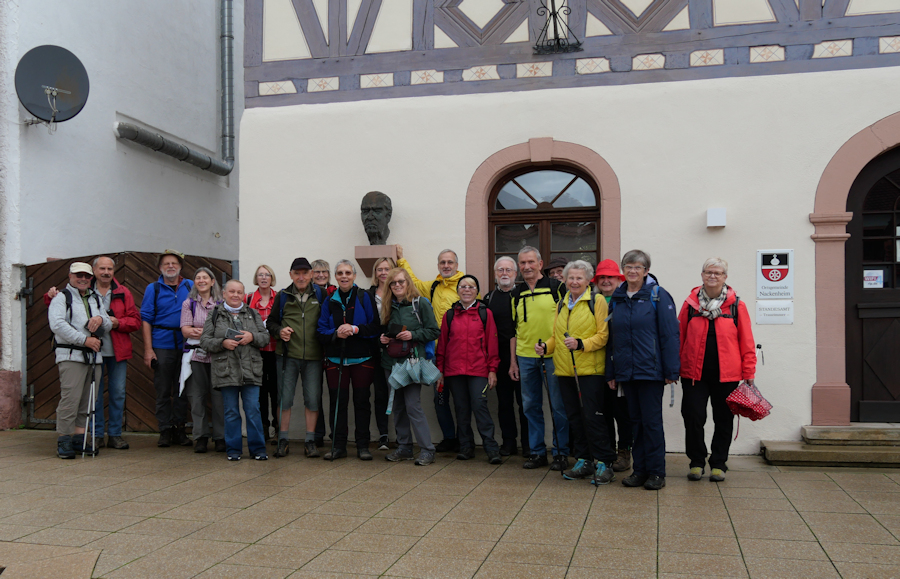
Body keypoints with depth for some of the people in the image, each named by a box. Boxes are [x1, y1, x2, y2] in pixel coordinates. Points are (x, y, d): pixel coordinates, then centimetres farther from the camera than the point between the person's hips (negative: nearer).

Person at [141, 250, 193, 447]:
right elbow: (146, 319, 1)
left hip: (185, 345, 1)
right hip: (162, 345, -1)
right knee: (163, 391, 2)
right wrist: (148, 349, -8)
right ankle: (165, 431, 10)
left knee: (182, 390, 6)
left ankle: (179, 429, 14)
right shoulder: (153, 289, 5)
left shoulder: (191, 287, 9)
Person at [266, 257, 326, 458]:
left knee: (313, 399, 3)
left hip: (313, 357, 0)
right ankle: (283, 440, 16)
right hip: (287, 355, 0)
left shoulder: (320, 295, 6)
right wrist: (279, 331, -7)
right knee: (284, 398, 4)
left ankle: (310, 441, 14)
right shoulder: (283, 296, 7)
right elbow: (270, 322, 13)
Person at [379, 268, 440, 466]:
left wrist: (413, 334, -17)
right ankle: (404, 447, 20)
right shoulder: (387, 306, 12)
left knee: (413, 405, -10)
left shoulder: (420, 303, -4)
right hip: (391, 361, 6)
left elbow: (435, 331, -5)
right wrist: (382, 338, 1)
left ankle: (427, 449, -2)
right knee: (397, 406, 10)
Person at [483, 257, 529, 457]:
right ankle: (509, 442, 18)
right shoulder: (489, 298, 11)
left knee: (524, 401, 1)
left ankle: (528, 443, 10)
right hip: (499, 356, 3)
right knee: (504, 401, 8)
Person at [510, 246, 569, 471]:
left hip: (552, 356, -4)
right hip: (525, 357, 4)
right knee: (531, 406, 9)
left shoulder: (556, 287, -1)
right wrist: (513, 361, 12)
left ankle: (561, 453, 12)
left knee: (558, 406, 1)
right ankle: (537, 452, 19)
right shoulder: (517, 293, 12)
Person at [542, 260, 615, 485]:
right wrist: (546, 346, 2)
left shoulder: (597, 301, -2)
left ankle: (604, 464, 2)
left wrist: (581, 344, -22)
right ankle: (583, 461, 21)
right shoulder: (561, 304, 16)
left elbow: (603, 335, -8)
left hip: (590, 370, -6)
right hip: (565, 370, 6)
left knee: (592, 416, -7)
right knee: (574, 417, 10)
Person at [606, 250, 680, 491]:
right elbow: (612, 337, 14)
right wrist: (610, 372, 10)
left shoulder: (658, 296, -5)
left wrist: (671, 371, -12)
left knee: (652, 421, 0)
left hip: (650, 370, -5)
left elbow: (670, 334, -7)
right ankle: (640, 470, 20)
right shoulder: (617, 298, 10)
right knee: (636, 420, 11)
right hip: (626, 371, 5)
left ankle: (656, 472, 10)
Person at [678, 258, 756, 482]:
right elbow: (679, 337, 6)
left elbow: (746, 343, 3)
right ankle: (697, 462, 18)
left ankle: (718, 464, 23)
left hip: (726, 375, 0)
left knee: (723, 421, 8)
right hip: (694, 374, 0)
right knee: (693, 419, -1)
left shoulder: (737, 305, 2)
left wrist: (749, 374, -1)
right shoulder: (690, 303, 4)